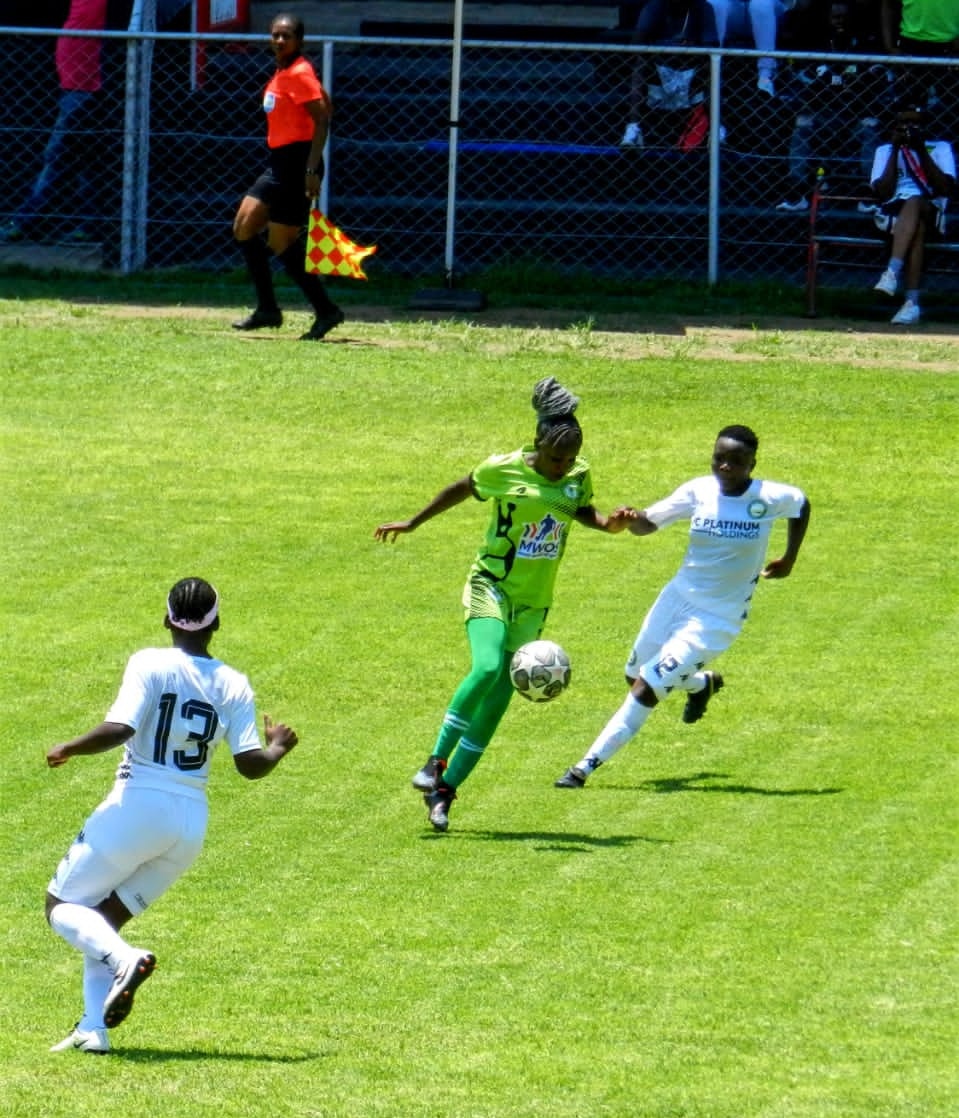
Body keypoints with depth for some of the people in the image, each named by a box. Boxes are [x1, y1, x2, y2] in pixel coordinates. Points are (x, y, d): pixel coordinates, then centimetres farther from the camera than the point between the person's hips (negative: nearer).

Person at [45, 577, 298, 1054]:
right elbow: (250, 765, -1)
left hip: (136, 807, -5)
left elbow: (118, 729, -20)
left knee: (62, 905, 6)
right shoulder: (234, 685, 3)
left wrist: (67, 749, -4)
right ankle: (93, 1028, 5)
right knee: (103, 919, 18)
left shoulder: (150, 665, -8)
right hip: (192, 823, 5)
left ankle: (124, 960, -23)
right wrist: (278, 749, 21)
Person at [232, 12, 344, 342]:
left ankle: (326, 311, 0)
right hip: (279, 163, 10)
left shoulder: (299, 74, -14)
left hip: (297, 162, -10)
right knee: (244, 227, 8)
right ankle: (267, 309, 12)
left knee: (283, 244, -7)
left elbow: (322, 119, -20)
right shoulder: (281, 73, 13)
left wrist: (311, 170, -25)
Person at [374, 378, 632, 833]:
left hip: (533, 601, 4)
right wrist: (414, 522, 14)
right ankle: (436, 762, -19)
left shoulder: (578, 475, -1)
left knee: (498, 700, -1)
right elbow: (461, 490, 5)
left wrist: (608, 523, -4)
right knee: (487, 667, -30)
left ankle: (445, 790, 7)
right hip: (492, 585, -4)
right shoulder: (504, 470, -12)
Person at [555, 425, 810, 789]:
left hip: (717, 620, -5)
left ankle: (588, 766, -7)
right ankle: (702, 683, 50)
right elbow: (649, 522, -11)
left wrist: (789, 560, 10)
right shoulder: (699, 491, -8)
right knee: (635, 676, 21)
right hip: (678, 598, 5)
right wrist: (632, 520, -34)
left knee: (646, 689, -14)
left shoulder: (770, 499, -14)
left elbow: (801, 503, 8)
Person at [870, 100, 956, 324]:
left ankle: (892, 273, -54)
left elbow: (945, 188, -3)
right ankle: (912, 302, -52)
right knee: (916, 226, -38)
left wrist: (921, 151, -6)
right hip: (893, 213, 0)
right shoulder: (885, 151, 18)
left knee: (914, 203, -39)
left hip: (931, 214, 0)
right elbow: (883, 194, 1)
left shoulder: (939, 149, 15)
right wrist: (896, 150, -1)